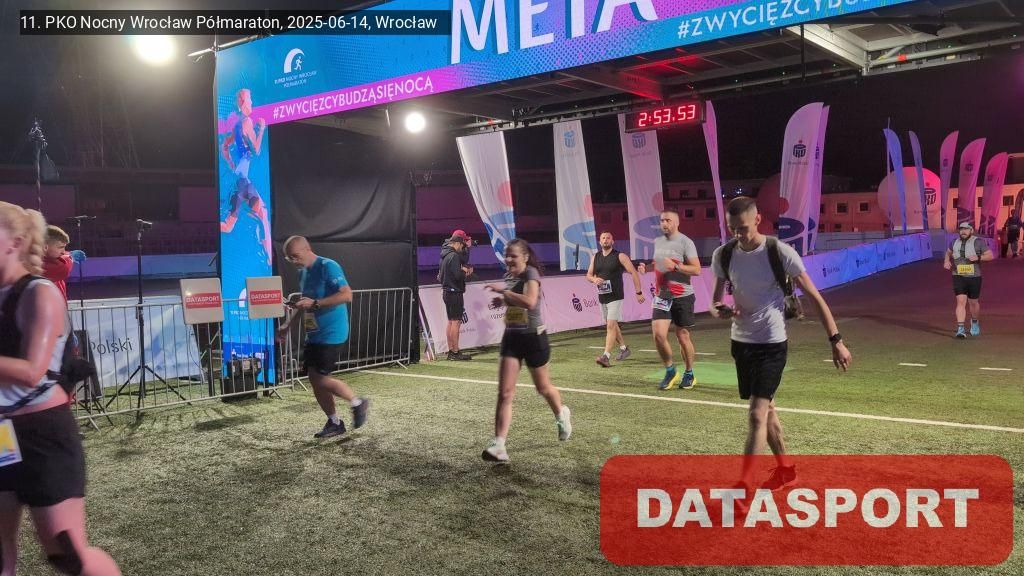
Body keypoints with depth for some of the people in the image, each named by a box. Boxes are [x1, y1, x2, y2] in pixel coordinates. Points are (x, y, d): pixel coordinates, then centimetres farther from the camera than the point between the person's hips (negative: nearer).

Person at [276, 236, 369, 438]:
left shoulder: (328, 267, -14)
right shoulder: (303, 273, 13)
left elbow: (347, 295, -24)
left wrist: (315, 303, -27)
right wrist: (288, 325, 21)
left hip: (331, 334, -9)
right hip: (314, 334, 9)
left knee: (319, 378, -12)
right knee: (314, 379, 7)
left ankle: (358, 403, 6)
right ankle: (334, 423, 19)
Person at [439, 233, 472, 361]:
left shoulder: (444, 255, 14)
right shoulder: (454, 256, -15)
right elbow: (458, 275, -23)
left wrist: (464, 270, 10)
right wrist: (465, 270, -2)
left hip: (446, 291, 10)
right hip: (455, 292, -10)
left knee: (450, 322, 13)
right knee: (456, 321, -8)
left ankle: (451, 351, 18)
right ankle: (455, 352, -7)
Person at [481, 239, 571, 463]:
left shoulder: (531, 273, -15)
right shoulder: (509, 277, 7)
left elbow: (530, 302, -33)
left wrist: (503, 291, -27)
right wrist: (503, 301, 4)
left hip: (533, 337, -5)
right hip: (511, 337, 6)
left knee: (543, 387, 16)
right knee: (505, 393, -7)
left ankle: (562, 414, 48)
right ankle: (498, 446, -11)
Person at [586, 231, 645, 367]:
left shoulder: (620, 256, -6)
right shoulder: (595, 257, 9)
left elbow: (633, 272, -5)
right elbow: (588, 274, 15)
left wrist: (638, 292, -7)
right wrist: (594, 279, -9)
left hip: (615, 297, -6)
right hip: (602, 297, 6)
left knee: (611, 325, -15)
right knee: (612, 325, 17)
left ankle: (606, 356, -21)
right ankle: (624, 348, 37)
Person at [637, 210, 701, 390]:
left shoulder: (685, 242, -10)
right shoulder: (657, 242, 9)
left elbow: (697, 269, -15)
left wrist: (675, 266, -24)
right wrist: (646, 267, 5)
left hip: (682, 297, -4)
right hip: (662, 296, 5)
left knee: (683, 336, 5)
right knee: (658, 334, -8)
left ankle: (689, 374, 24)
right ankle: (670, 371, 13)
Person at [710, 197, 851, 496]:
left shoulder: (780, 252, -16)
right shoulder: (723, 255, -4)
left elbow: (815, 297, -10)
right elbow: (716, 301, 6)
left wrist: (836, 340, -11)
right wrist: (719, 311, -19)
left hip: (772, 344, -5)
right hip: (741, 342, 5)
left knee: (756, 415, -12)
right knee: (766, 409, 18)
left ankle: (743, 488, -7)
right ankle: (786, 469, 37)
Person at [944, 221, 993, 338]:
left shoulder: (978, 242, -5)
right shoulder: (955, 242, 6)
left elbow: (991, 256, -5)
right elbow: (948, 252, 25)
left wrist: (978, 258, -22)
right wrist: (947, 261, 5)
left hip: (974, 277, -1)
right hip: (958, 277, 1)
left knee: (974, 302, 14)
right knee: (961, 302, -12)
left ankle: (975, 322, 42)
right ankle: (960, 329, -17)